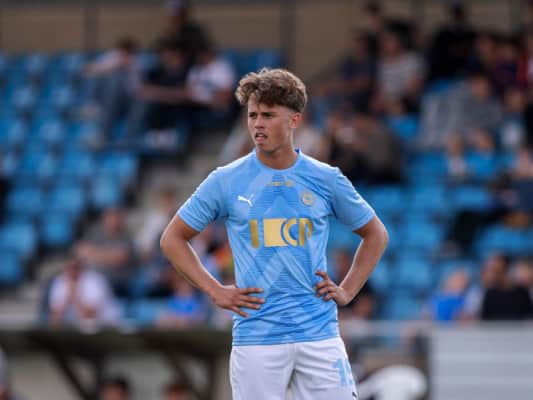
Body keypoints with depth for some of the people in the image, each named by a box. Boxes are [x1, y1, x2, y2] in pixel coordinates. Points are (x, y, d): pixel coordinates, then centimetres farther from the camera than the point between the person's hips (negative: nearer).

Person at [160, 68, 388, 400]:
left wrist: (348, 291, 6)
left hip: (319, 335, 1)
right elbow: (173, 238, 10)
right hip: (257, 338, -1)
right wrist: (214, 291, 0)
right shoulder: (226, 182, 2)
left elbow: (376, 234, 18)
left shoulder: (326, 179, 4)